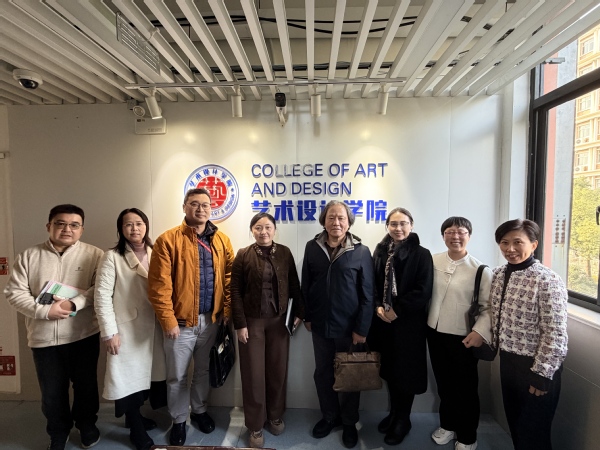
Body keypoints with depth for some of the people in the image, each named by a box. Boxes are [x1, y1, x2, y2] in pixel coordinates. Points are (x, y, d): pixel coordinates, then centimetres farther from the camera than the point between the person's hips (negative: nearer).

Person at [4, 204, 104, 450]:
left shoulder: (94, 255, -4)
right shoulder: (29, 256, 2)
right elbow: (14, 292, -2)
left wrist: (73, 304, -24)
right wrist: (45, 311, -15)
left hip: (83, 335, -1)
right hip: (43, 337, 2)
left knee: (86, 385, 15)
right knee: (52, 391, 16)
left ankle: (87, 425, 41)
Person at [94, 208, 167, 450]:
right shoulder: (112, 257, -6)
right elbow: (102, 296, -9)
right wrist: (109, 331, -13)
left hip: (154, 327, 4)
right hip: (127, 329, -4)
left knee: (148, 375, 14)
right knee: (130, 379, 6)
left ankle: (136, 416, 40)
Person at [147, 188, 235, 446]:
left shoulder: (222, 241, 1)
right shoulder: (168, 240, -10)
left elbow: (229, 278, 4)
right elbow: (159, 285, -13)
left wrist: (227, 310, -2)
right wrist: (168, 320, -15)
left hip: (210, 319, 3)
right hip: (181, 321, -3)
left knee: (203, 371, 21)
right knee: (177, 376, 14)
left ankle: (199, 410, 44)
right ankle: (179, 421, 37)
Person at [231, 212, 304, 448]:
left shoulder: (284, 253, 1)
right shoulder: (243, 255, -6)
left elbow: (294, 285, 5)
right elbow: (235, 291, -7)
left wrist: (298, 312, 0)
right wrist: (240, 324, -10)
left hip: (279, 320, 2)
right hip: (253, 322, -2)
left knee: (278, 370, 13)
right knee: (254, 373, 8)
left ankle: (275, 416, 36)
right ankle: (255, 425, 27)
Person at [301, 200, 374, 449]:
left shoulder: (361, 251, -9)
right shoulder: (312, 247, -1)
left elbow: (367, 294, -8)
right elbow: (306, 284, 5)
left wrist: (361, 329, -9)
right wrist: (307, 316, 5)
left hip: (349, 326, -2)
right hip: (320, 325, 3)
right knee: (323, 373, 16)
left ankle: (349, 422, 36)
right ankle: (329, 416, 39)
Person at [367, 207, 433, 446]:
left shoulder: (421, 254, -7)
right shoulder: (380, 251, 2)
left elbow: (423, 291, -13)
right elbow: (372, 283, 5)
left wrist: (396, 310, -16)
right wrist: (378, 307, -10)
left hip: (409, 322, -3)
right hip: (383, 321, 4)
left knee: (406, 371, 9)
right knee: (389, 368, 15)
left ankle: (403, 419, 30)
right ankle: (393, 412, 37)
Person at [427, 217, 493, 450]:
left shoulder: (481, 270, -12)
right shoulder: (433, 261, -3)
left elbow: (488, 307, -10)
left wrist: (480, 332, -22)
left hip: (463, 338, -3)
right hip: (435, 333, 3)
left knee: (465, 388, 14)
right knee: (443, 383, 20)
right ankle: (447, 424, 43)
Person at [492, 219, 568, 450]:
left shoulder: (547, 281, -21)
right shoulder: (499, 274, 0)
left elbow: (555, 334, -20)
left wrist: (541, 375, -17)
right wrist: (495, 345, 13)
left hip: (535, 366, -6)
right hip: (507, 360, 6)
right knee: (514, 423, 23)